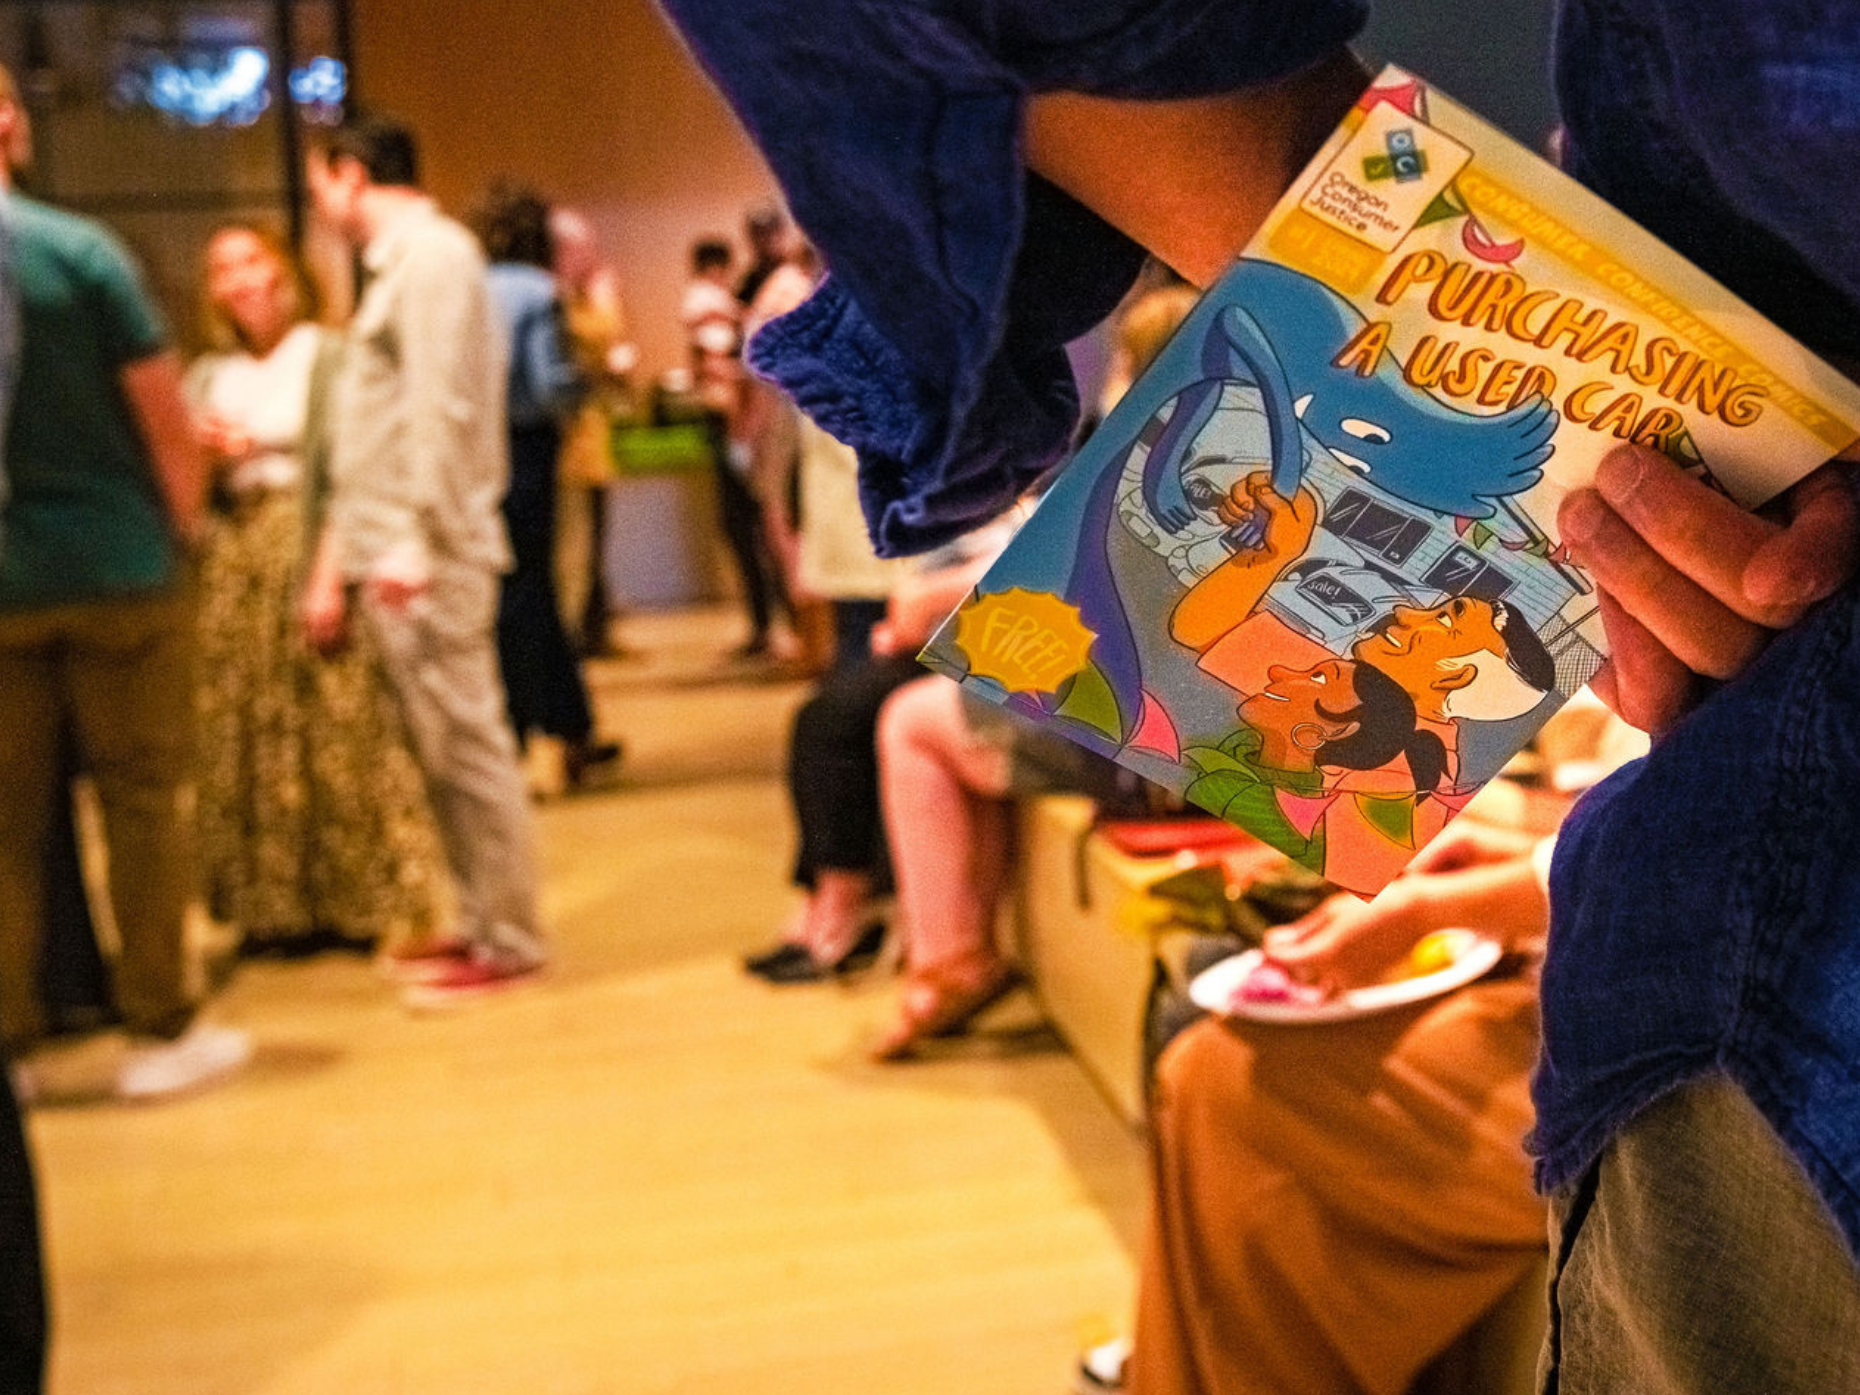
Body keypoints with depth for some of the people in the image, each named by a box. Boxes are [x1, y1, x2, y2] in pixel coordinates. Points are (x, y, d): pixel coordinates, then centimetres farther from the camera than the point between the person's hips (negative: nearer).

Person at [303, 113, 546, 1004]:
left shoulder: (431, 253, -8)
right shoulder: (396, 264, 22)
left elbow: (442, 408, -19)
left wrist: (415, 539, -23)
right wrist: (337, 562, 20)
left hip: (430, 558, -10)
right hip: (390, 557, 10)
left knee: (466, 745, -5)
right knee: (439, 751, 12)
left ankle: (508, 943, 2)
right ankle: (480, 923, 21)